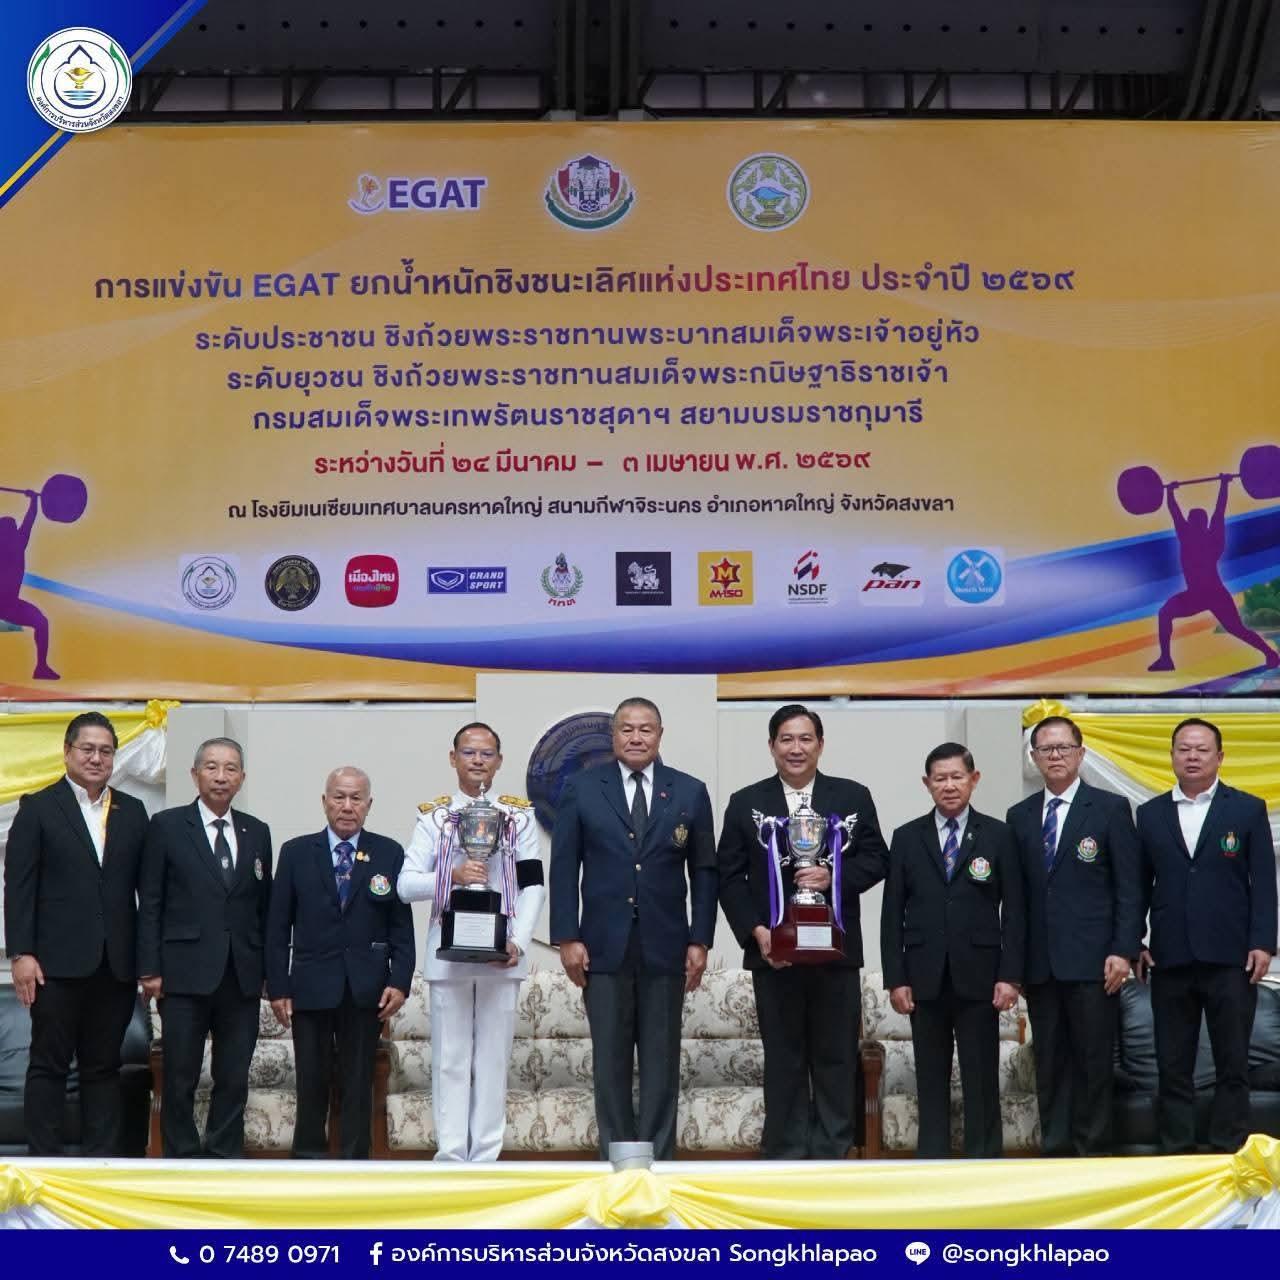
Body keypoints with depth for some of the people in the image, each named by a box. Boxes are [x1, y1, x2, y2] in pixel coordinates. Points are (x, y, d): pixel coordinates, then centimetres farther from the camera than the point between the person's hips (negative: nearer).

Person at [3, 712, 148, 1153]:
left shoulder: (132, 812, 10)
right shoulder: (38, 808, 1)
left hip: (117, 964, 3)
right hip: (59, 962, -3)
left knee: (103, 1066, 9)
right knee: (49, 1065, 3)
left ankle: (102, 1157, 14)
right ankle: (44, 1158, 8)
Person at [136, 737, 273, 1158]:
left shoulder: (257, 832, 11)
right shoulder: (167, 826, 1)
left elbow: (263, 905, 13)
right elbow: (149, 903, -1)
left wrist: (267, 968, 8)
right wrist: (150, 969, -6)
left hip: (242, 977, 3)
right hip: (185, 976, -3)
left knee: (234, 1079, 7)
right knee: (180, 1079, 3)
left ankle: (225, 1158, 16)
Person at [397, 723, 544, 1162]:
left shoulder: (520, 815, 7)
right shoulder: (432, 816, 5)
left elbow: (533, 886, 3)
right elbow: (406, 885, 0)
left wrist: (518, 942, -9)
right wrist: (453, 876, -17)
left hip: (501, 953, 1)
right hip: (448, 953, 0)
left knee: (494, 1057, 4)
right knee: (450, 1059, 2)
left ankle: (486, 1156, 10)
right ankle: (451, 1155, 7)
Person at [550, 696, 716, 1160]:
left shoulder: (689, 792, 6)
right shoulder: (582, 789, 4)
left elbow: (704, 872, 7)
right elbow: (564, 868, 2)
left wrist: (700, 940, 0)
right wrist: (567, 938, -4)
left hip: (665, 947, 1)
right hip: (604, 946, 0)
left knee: (661, 1060, 4)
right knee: (610, 1060, 4)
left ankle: (658, 1160, 11)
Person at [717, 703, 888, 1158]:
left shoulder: (853, 797, 5)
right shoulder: (745, 803, 5)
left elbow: (877, 859, 3)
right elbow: (730, 877, 2)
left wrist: (835, 875, -15)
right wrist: (755, 931, -10)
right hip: (774, 950, 0)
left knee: (836, 1058, 6)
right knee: (783, 1060, 7)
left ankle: (831, 1154, 16)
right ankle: (785, 1156, 14)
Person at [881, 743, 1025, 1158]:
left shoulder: (997, 836, 4)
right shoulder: (907, 838, 7)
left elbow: (1013, 911, 1)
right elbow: (893, 914, 5)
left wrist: (1009, 975, -6)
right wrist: (896, 979, -2)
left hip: (978, 977, -1)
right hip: (925, 979, 1)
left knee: (981, 1077, 2)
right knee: (931, 1077, 6)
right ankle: (932, 1160, 13)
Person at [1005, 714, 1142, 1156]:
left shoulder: (1111, 808, 2)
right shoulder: (1019, 816, 12)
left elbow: (1129, 887, -2)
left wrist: (1123, 951, -10)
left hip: (1092, 958, -3)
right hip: (1039, 963, 4)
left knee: (1094, 1061, 0)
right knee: (1049, 1062, 7)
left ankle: (1093, 1150, 8)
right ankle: (1055, 1149, 13)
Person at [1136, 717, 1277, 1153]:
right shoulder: (1150, 814, 10)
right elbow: (1140, 884, 9)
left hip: (1231, 957, -2)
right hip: (1170, 958, 2)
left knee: (1232, 1063, 4)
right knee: (1172, 1065, 6)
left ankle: (1228, 1149, 12)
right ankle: (1176, 1149, 13)